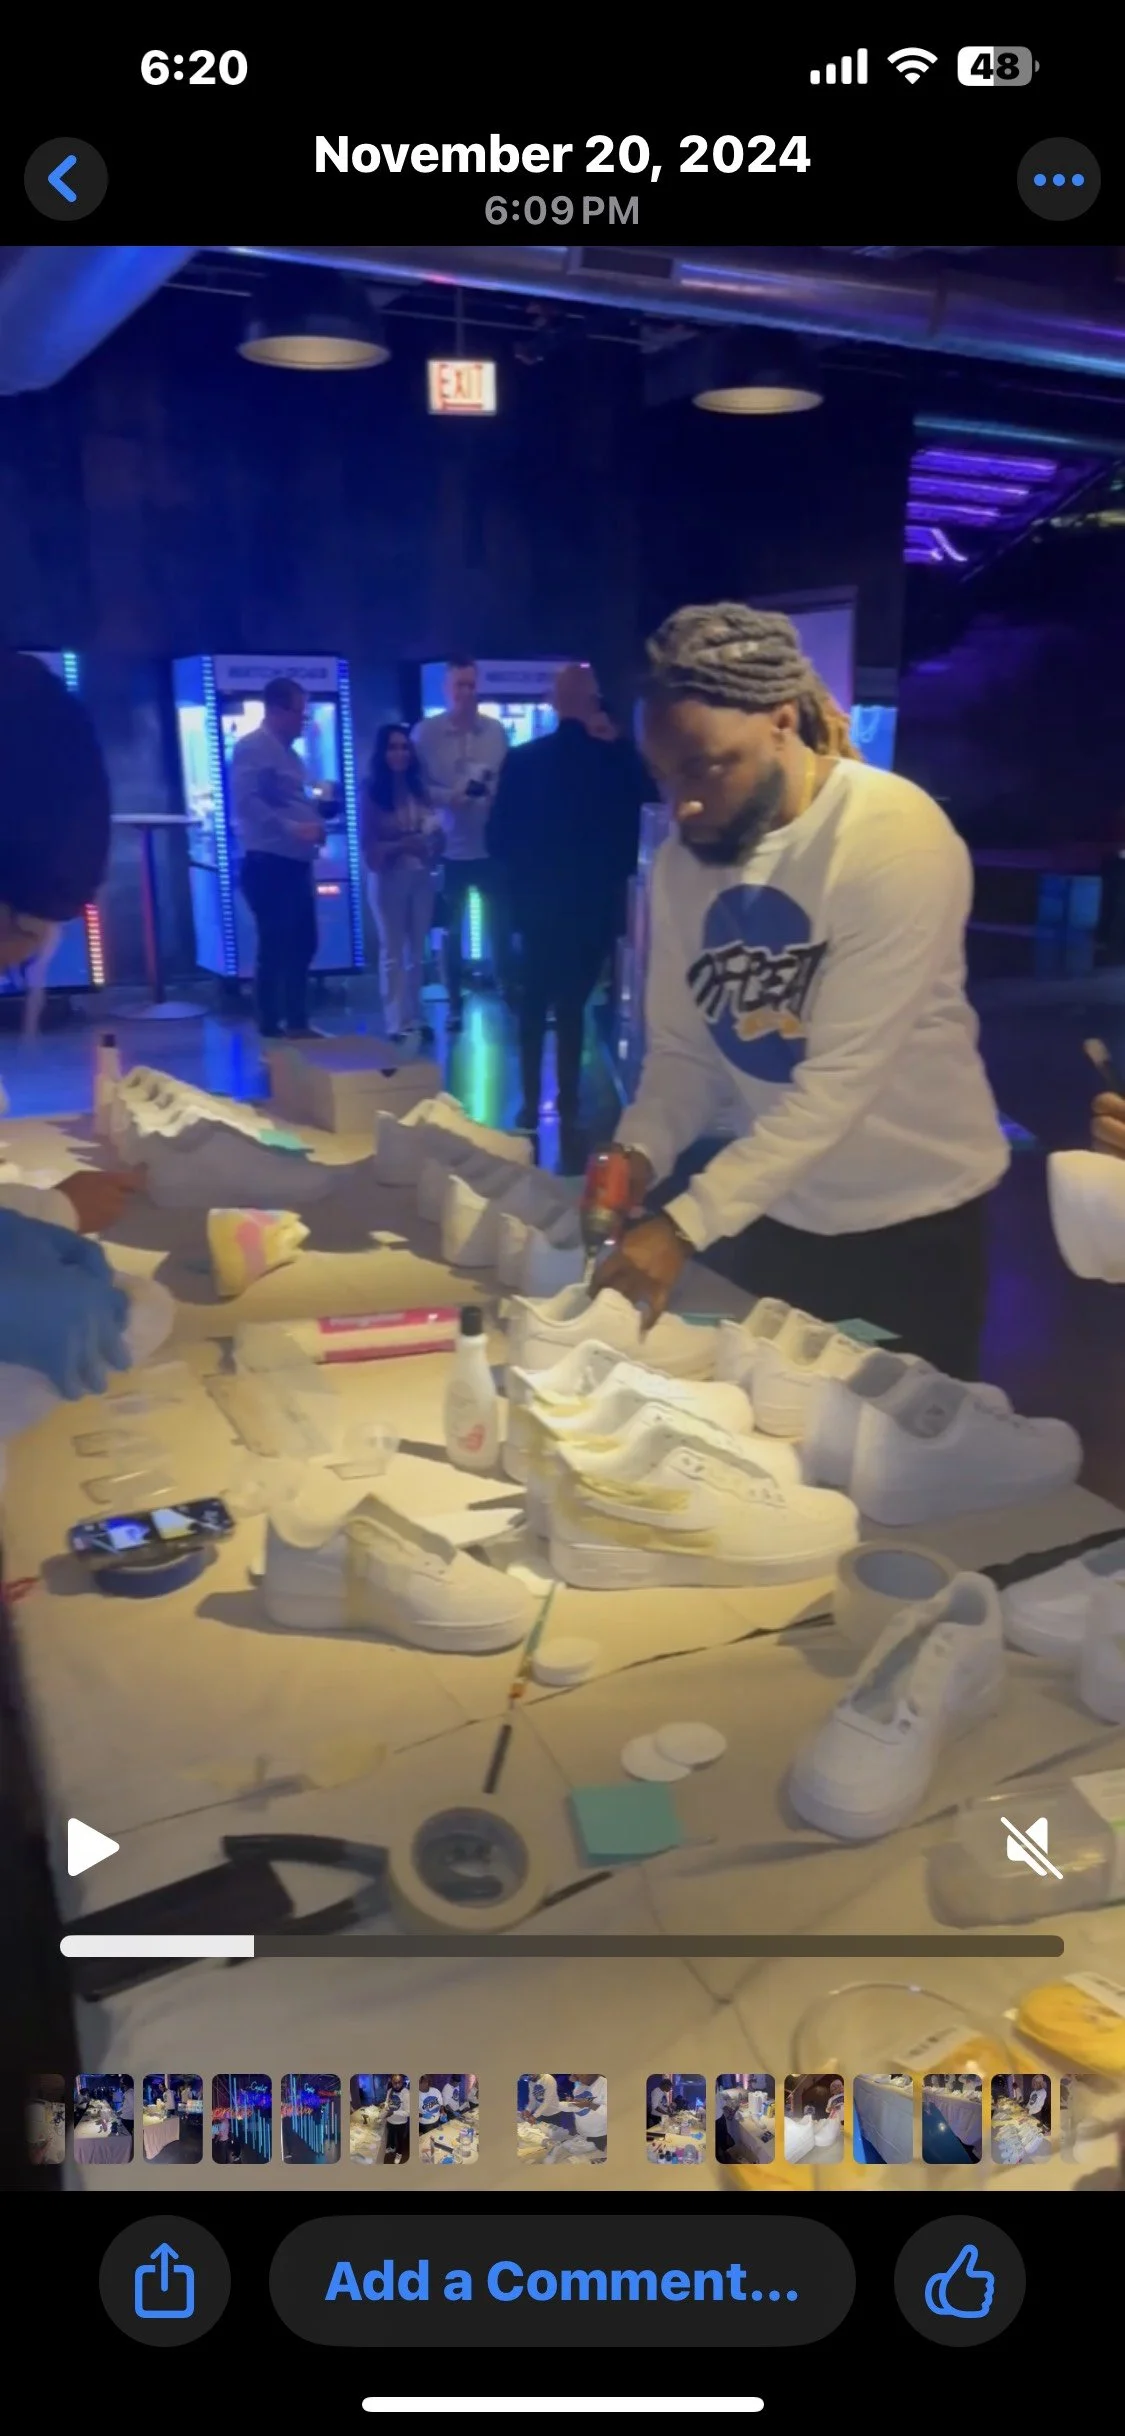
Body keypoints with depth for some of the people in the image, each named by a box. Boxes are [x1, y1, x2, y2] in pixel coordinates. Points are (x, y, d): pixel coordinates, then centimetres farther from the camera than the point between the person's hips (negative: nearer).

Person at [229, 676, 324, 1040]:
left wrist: (314, 820, 7)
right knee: (275, 947, -4)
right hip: (269, 863, -10)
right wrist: (293, 829, -26)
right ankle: (271, 1030, 4)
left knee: (302, 944, 14)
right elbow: (246, 802, -22)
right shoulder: (253, 747, -11)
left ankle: (297, 1024, 24)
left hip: (295, 863, 10)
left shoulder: (286, 751, 19)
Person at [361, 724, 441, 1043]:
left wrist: (433, 844, -15)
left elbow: (433, 833, 7)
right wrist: (403, 844, -20)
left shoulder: (419, 789, 6)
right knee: (393, 951, 2)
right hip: (388, 879, -4)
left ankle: (415, 1018, 20)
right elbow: (369, 846, -8)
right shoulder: (373, 792, -6)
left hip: (420, 877, 4)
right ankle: (398, 1023, 3)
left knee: (417, 950, 11)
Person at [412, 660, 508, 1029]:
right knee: (452, 929, 7)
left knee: (500, 922, 8)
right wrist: (448, 797, -18)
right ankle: (455, 1003, 16)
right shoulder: (426, 732, -3)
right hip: (450, 847, -1)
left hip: (491, 844, 2)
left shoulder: (495, 730, 3)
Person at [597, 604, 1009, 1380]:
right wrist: (640, 1151, -20)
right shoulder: (683, 856, -4)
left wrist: (685, 1225, -32)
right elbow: (682, 1044, 0)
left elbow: (842, 1079, -28)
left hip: (910, 1220, -5)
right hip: (773, 1213, 5)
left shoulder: (896, 839, -23)